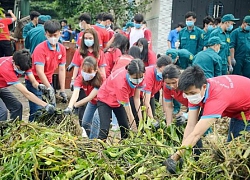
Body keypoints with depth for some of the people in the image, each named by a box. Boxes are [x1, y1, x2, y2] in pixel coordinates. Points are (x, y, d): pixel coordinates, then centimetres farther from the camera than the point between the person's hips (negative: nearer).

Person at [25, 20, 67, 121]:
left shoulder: (62, 49, -3)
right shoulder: (40, 49, -21)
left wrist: (62, 90, -4)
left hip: (48, 81, 6)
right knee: (37, 112, -12)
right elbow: (39, 71, -26)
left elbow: (61, 70, -1)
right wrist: (50, 89, -31)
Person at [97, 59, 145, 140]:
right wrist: (135, 129, -26)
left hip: (119, 100, 7)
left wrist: (140, 119, -19)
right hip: (105, 100, -6)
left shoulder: (138, 76, -23)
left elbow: (136, 97, -14)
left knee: (126, 127, 3)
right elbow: (127, 108, -32)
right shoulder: (121, 82, -40)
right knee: (104, 130, -19)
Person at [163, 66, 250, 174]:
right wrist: (182, 153, -28)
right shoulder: (194, 91, -21)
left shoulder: (216, 97, -44)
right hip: (236, 111, 7)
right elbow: (191, 126, -22)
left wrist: (175, 157, -47)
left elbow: (196, 134, -46)